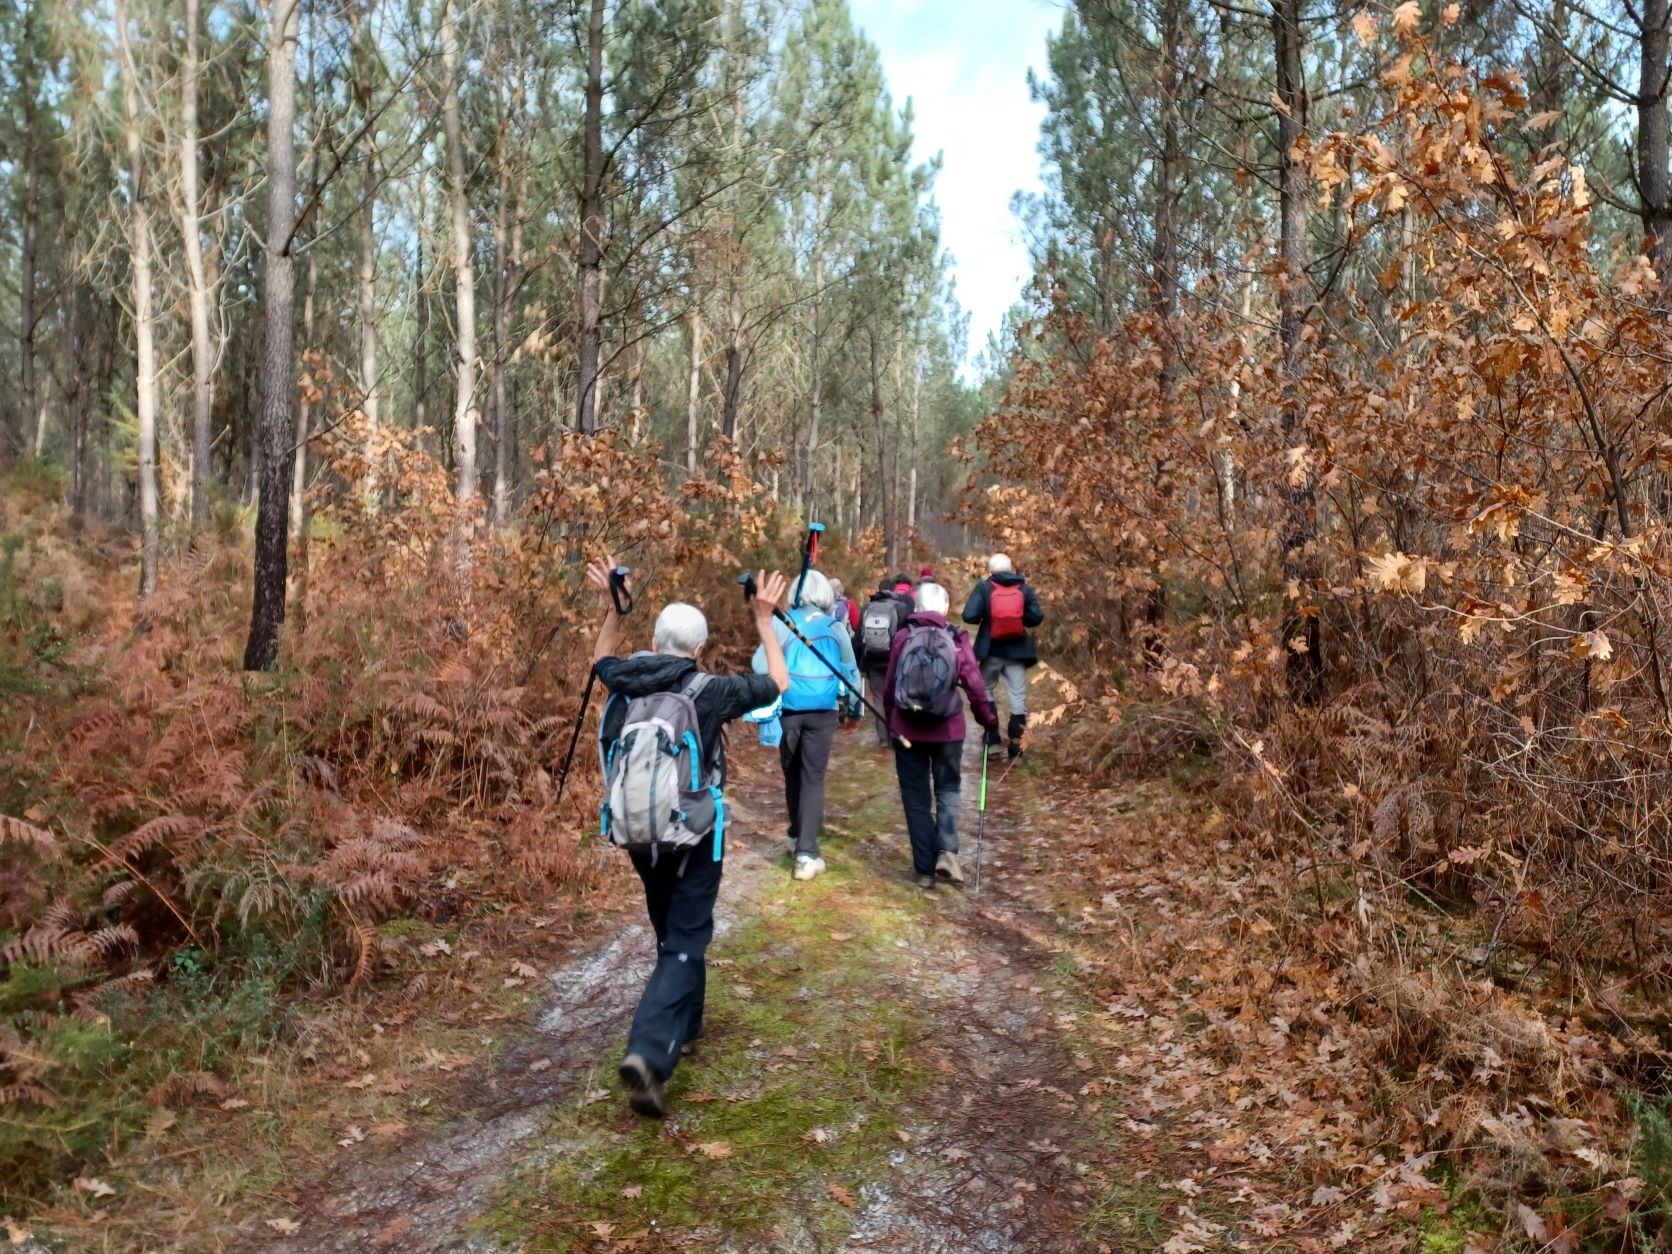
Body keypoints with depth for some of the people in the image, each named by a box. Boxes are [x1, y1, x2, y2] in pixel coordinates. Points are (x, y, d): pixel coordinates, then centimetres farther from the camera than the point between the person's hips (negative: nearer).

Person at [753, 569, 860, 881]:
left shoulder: (784, 622, -3)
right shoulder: (836, 628, 3)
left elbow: (761, 664, -11)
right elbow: (850, 671, 13)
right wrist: (851, 699, 27)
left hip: (789, 709, 0)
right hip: (823, 712, 0)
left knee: (792, 773, 18)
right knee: (813, 777, 1)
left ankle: (797, 837, 33)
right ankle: (806, 853, -7)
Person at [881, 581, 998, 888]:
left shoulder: (903, 638, -2)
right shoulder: (956, 640, -5)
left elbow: (888, 687, 3)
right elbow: (975, 686, -6)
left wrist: (891, 719, 19)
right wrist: (990, 721, 8)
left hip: (907, 729, 0)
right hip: (948, 730, 0)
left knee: (916, 797, 10)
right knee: (947, 790, 17)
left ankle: (924, 868, 11)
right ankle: (946, 851, -3)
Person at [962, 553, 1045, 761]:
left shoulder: (984, 587, -5)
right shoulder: (1024, 588, 1)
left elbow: (969, 616, -15)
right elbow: (1037, 617, -4)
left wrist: (984, 616, 6)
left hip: (992, 650, -1)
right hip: (1017, 651, 1)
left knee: (987, 691, 18)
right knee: (1018, 697, 6)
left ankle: (992, 737, 14)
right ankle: (1016, 746, 5)